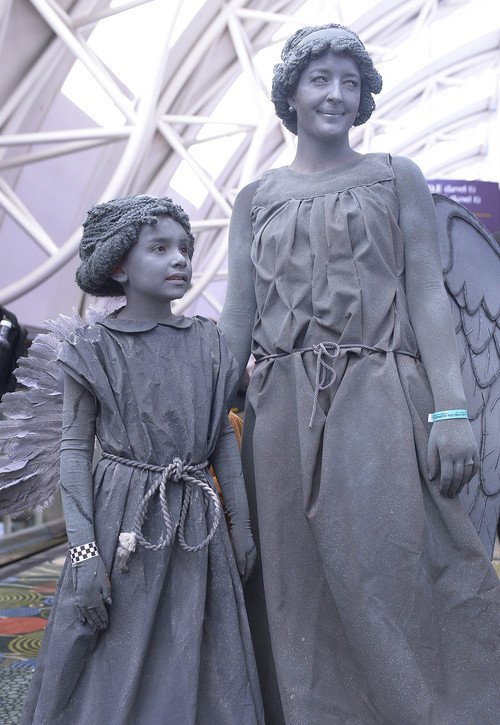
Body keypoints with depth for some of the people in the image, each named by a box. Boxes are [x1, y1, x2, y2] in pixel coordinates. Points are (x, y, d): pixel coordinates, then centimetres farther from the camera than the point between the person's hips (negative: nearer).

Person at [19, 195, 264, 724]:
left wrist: (241, 524, 7)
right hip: (122, 524, -3)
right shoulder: (93, 350, -2)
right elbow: (75, 449, -4)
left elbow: (223, 437, 10)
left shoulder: (206, 343, 7)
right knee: (113, 676, 4)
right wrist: (83, 551, -12)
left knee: (195, 673, 10)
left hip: (195, 526, 3)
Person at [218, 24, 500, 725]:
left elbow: (427, 293, 2)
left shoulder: (396, 178, 11)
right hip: (283, 413, 2)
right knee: (300, 593, 6)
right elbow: (235, 320, 11)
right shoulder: (256, 198, 15)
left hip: (380, 403, -2)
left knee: (398, 580, -4)